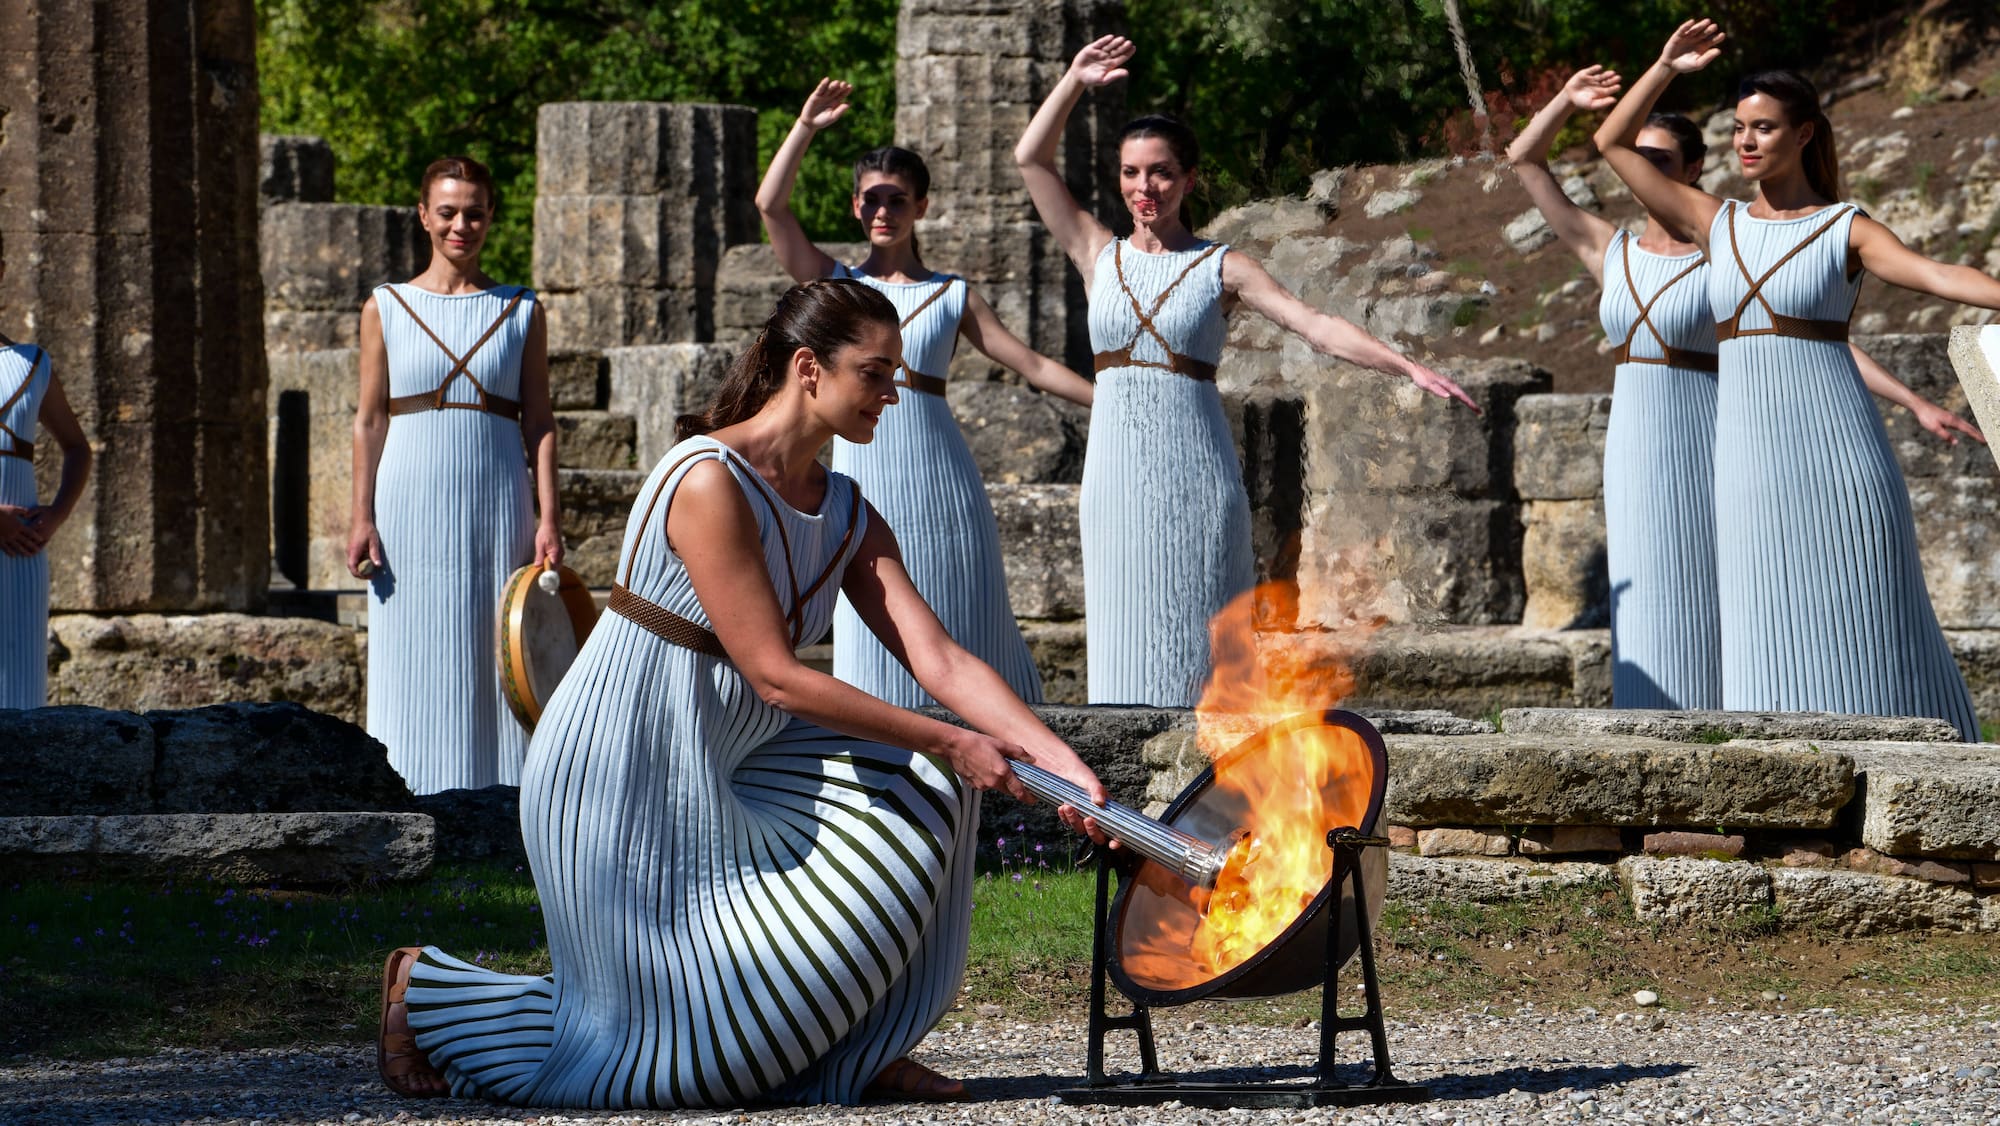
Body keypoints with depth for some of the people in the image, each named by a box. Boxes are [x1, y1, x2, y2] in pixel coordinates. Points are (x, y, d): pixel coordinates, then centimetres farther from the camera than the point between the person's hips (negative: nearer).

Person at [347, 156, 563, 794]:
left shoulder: (521, 312, 8)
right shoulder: (387, 309, 7)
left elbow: (539, 421, 6)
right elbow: (369, 420, 7)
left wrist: (548, 517, -3)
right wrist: (362, 517, -1)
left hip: (496, 503, 0)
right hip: (411, 506, 0)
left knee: (494, 660, -1)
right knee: (415, 662, -2)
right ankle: (414, 801, 1)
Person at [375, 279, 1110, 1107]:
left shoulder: (847, 519, 4)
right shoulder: (709, 484, -22)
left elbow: (941, 662, -3)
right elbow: (776, 678, -24)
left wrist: (1062, 763, -17)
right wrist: (948, 743, -22)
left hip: (718, 773, 9)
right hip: (623, 782, -9)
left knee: (923, 787, -4)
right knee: (691, 1048, -4)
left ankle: (858, 1053, 5)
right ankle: (432, 994, 14)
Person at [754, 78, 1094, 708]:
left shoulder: (952, 296, 10)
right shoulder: (835, 284, 9)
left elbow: (1033, 366, 10)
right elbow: (771, 204, -1)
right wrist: (806, 127, -4)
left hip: (938, 472, 0)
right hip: (865, 467, 0)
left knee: (959, 620, 0)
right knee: (874, 625, -5)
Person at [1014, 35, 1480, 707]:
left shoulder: (1220, 268, 2)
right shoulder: (1099, 256, 10)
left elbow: (1317, 327, -7)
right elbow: (1031, 159, 7)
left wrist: (1408, 368, -19)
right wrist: (1076, 82, 1)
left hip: (1195, 476, -2)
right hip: (1117, 477, 3)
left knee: (1196, 644, -2)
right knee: (1125, 642, 2)